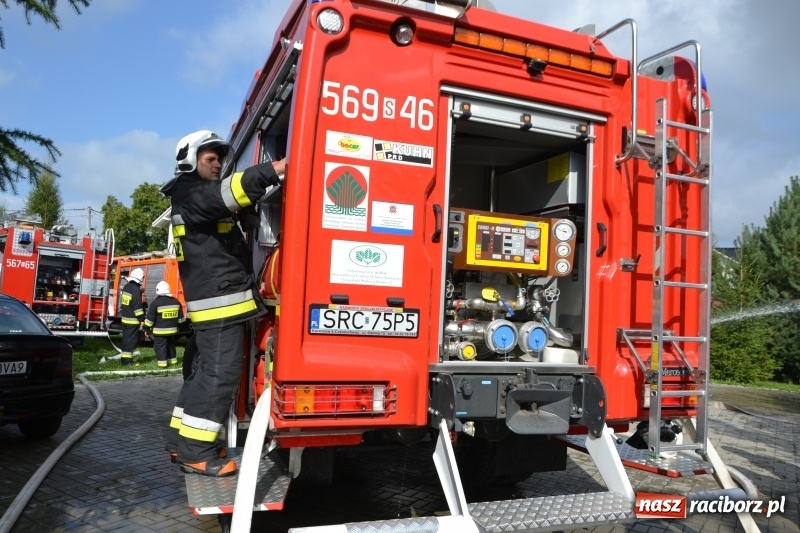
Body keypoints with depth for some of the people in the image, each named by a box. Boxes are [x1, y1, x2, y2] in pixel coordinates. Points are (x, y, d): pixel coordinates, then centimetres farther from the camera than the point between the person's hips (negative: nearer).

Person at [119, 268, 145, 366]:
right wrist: (142, 319, -17)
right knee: (131, 340, -4)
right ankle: (127, 360, -3)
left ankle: (124, 358, 22)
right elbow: (137, 306, -20)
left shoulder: (126, 287, 9)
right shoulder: (136, 289, -18)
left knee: (126, 339, 15)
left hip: (125, 318, 9)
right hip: (133, 320, -9)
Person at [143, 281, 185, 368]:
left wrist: (147, 329, 0)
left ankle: (162, 363, -1)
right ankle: (172, 360, 27)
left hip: (160, 331, -5)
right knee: (171, 345, 19)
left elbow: (150, 319, -10)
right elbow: (180, 317, 12)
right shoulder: (176, 302, 3)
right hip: (172, 330, 6)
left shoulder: (156, 303, -14)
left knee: (160, 346, 2)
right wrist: (177, 324, 25)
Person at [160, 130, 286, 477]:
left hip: (221, 299, 11)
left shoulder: (203, 197, 26)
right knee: (220, 372, -10)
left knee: (208, 370, 14)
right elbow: (228, 192, -28)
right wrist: (273, 171, -34)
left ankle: (183, 441, 23)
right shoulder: (191, 194, -9)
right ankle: (195, 451, -3)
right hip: (218, 300, -11)